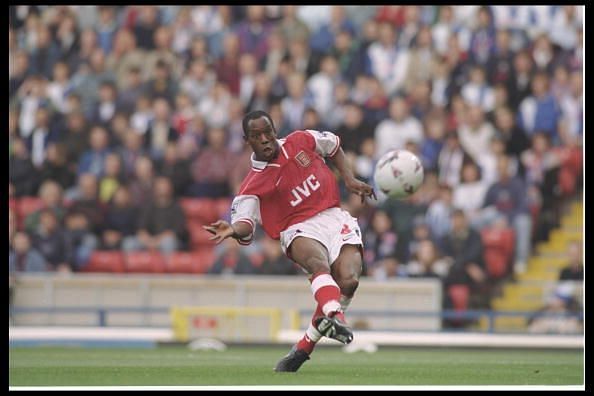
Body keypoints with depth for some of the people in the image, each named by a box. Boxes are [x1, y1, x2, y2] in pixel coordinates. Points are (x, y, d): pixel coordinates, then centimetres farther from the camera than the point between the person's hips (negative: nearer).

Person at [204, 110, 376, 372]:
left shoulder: (301, 141, 9)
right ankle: (336, 317, -65)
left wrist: (349, 180, 18)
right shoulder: (252, 186, -2)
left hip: (335, 218, 3)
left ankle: (303, 348, -11)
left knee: (348, 280, -22)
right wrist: (233, 230, -35)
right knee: (319, 264, -39)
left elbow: (332, 145, 29)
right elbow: (246, 224, -12)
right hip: (300, 230, -3)